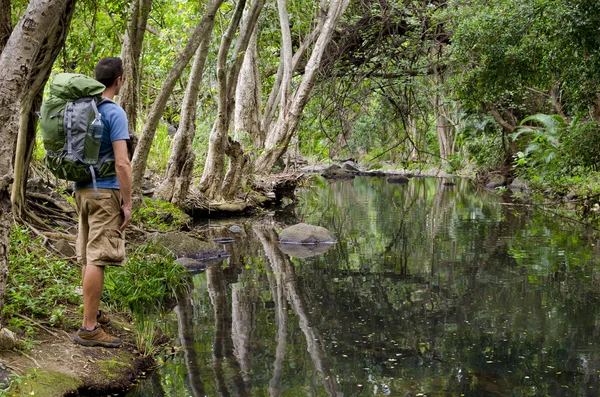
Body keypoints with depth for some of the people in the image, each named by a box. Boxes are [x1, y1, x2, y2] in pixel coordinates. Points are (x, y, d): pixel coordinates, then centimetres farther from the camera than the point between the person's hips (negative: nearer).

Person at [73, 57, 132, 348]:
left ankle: (92, 314, 27)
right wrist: (127, 203, -14)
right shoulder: (115, 113, -13)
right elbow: (122, 163, -19)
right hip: (105, 192, -8)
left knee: (87, 256, 15)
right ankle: (89, 328, -5)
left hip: (82, 190, 8)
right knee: (97, 258, -7)